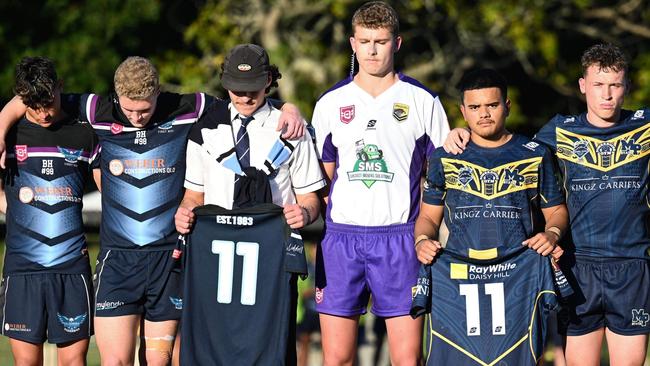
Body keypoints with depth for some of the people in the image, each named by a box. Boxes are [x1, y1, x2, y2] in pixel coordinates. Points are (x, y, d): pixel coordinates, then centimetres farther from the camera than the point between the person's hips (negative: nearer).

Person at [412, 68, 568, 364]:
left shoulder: (534, 156, 11)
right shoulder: (445, 158, 13)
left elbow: (556, 210, 17)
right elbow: (428, 216, 17)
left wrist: (552, 232, -5)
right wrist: (422, 240, -5)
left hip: (518, 280, -1)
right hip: (457, 280, 1)